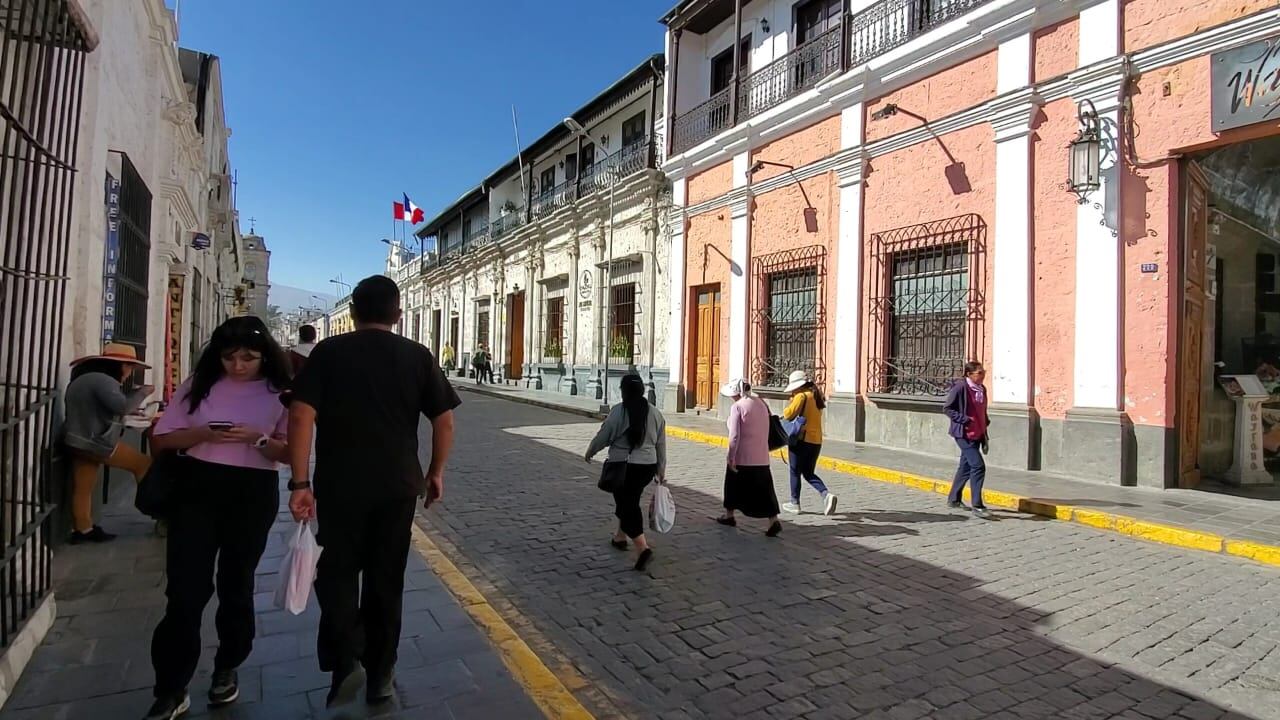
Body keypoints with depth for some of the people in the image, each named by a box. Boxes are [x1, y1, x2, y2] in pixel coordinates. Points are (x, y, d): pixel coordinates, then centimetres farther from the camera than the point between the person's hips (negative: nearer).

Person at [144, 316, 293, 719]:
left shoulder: (278, 393, -3)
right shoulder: (199, 384, 2)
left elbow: (292, 452, -3)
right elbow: (162, 439, 4)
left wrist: (257, 439, -21)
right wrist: (204, 434, -15)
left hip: (253, 494, -1)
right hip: (197, 488, 1)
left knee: (236, 584, 14)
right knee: (185, 588, 0)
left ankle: (227, 668, 34)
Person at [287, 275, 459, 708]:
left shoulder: (328, 352, -3)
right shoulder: (418, 356, 0)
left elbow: (301, 415, -12)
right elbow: (444, 419, -1)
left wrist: (300, 483, -10)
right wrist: (436, 472, 10)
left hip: (340, 485, -1)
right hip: (398, 486, 1)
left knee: (338, 574, 16)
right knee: (386, 580, 13)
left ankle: (345, 663, 1)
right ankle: (380, 676, 23)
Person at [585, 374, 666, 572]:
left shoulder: (619, 411, -13)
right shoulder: (655, 413, 3)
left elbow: (603, 437, -5)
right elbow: (661, 446, 7)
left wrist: (589, 453, 13)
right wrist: (661, 471, 16)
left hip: (623, 466, -5)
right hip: (648, 466, 6)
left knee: (627, 505, 0)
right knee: (629, 502, 23)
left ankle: (643, 548, -14)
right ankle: (620, 537, 39)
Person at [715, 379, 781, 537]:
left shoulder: (737, 407, -12)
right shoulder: (761, 403, 8)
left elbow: (734, 435, -17)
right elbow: (765, 431, 14)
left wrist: (730, 457, -12)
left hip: (742, 457, -5)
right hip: (761, 457, 5)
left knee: (733, 485, 14)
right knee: (763, 489, 6)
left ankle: (729, 516, 29)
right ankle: (773, 521, -4)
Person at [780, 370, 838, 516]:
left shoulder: (802, 396, -12)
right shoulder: (816, 397, 14)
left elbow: (789, 413, -21)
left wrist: (784, 416, 1)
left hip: (801, 440, -8)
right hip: (816, 441, 8)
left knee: (795, 472, 8)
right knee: (809, 473, 16)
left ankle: (795, 503, 17)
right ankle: (826, 494, -5)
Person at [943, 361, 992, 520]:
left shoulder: (982, 389, 10)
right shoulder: (960, 387, -14)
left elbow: (982, 413, 19)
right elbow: (947, 408, -12)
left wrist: (984, 437, 16)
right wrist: (964, 420, -19)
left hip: (977, 435, 8)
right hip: (964, 434, -8)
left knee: (966, 466, 14)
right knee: (978, 466, -13)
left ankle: (953, 499, 27)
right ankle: (977, 506, -7)